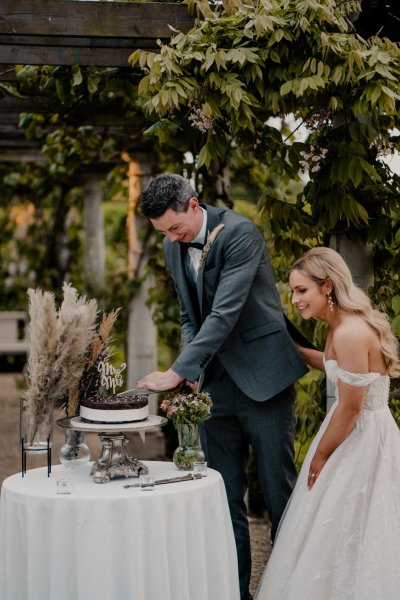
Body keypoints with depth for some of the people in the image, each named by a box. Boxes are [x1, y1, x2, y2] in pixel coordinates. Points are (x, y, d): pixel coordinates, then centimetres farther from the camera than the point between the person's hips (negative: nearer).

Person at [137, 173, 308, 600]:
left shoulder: (239, 233, -15)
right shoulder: (173, 247, 7)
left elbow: (226, 313, -24)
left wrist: (178, 371, -27)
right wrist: (193, 371, -2)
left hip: (262, 379, -6)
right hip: (215, 384, 6)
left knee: (278, 490, 3)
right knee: (224, 495, 7)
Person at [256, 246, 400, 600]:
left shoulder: (350, 333, -25)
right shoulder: (345, 325, 4)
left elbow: (350, 408, -21)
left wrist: (320, 455, -9)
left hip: (361, 440, -9)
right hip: (356, 433, 9)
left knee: (341, 533, 2)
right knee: (344, 533, 18)